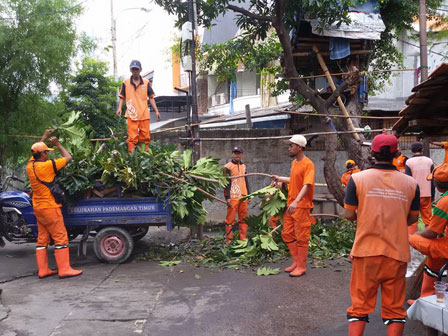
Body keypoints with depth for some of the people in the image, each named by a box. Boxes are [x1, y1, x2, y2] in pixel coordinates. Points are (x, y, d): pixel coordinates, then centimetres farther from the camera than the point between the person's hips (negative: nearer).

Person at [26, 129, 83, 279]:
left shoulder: (30, 165, 5)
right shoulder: (47, 165, -16)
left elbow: (35, 150, 26)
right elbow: (68, 157, -7)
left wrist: (44, 137, 33)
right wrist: (57, 144, 5)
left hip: (38, 207, 8)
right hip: (49, 207, -8)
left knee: (42, 239, 12)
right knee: (61, 237, -4)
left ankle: (42, 270, 15)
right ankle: (64, 269, -3)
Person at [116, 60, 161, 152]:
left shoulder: (146, 83, 7)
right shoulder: (125, 83, 5)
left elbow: (151, 98, 9)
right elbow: (122, 97, 10)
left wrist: (156, 111, 3)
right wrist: (119, 108, -6)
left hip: (144, 115, 1)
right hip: (131, 115, -1)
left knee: (145, 137, 6)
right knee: (132, 138, -3)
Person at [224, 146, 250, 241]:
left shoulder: (244, 166, 17)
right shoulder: (228, 167, -2)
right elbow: (226, 183, -7)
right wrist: (227, 197, -12)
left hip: (243, 197, 6)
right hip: (233, 197, -6)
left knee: (243, 218, 9)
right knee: (230, 219, -4)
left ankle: (244, 238, 15)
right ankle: (229, 240, 2)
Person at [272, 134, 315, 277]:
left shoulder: (308, 164, -15)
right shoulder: (294, 162, 12)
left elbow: (307, 185, -26)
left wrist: (296, 201, -37)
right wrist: (280, 179, 32)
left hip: (301, 206, -9)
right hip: (290, 204, 9)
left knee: (301, 237, 1)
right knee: (287, 234, 13)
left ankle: (301, 267, 13)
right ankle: (296, 262, 26)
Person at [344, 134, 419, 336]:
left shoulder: (358, 179, -7)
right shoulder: (410, 183, 0)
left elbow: (349, 215, -5)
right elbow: (412, 218, 8)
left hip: (366, 252, -1)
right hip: (397, 253, 2)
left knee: (360, 305, 10)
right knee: (395, 307, 12)